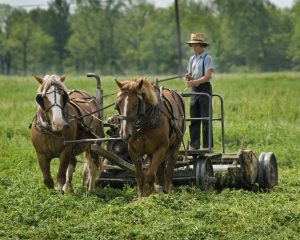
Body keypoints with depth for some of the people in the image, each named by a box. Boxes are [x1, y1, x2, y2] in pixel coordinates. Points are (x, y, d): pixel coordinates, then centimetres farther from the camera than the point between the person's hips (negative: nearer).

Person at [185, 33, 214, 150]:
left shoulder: (207, 58, -7)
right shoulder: (192, 59, 13)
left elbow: (207, 77, -16)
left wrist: (194, 82, -27)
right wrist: (188, 77, -6)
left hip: (204, 88, -6)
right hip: (194, 89, 6)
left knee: (205, 119, -4)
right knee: (194, 119, 6)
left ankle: (208, 146, 0)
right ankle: (194, 145, 9)